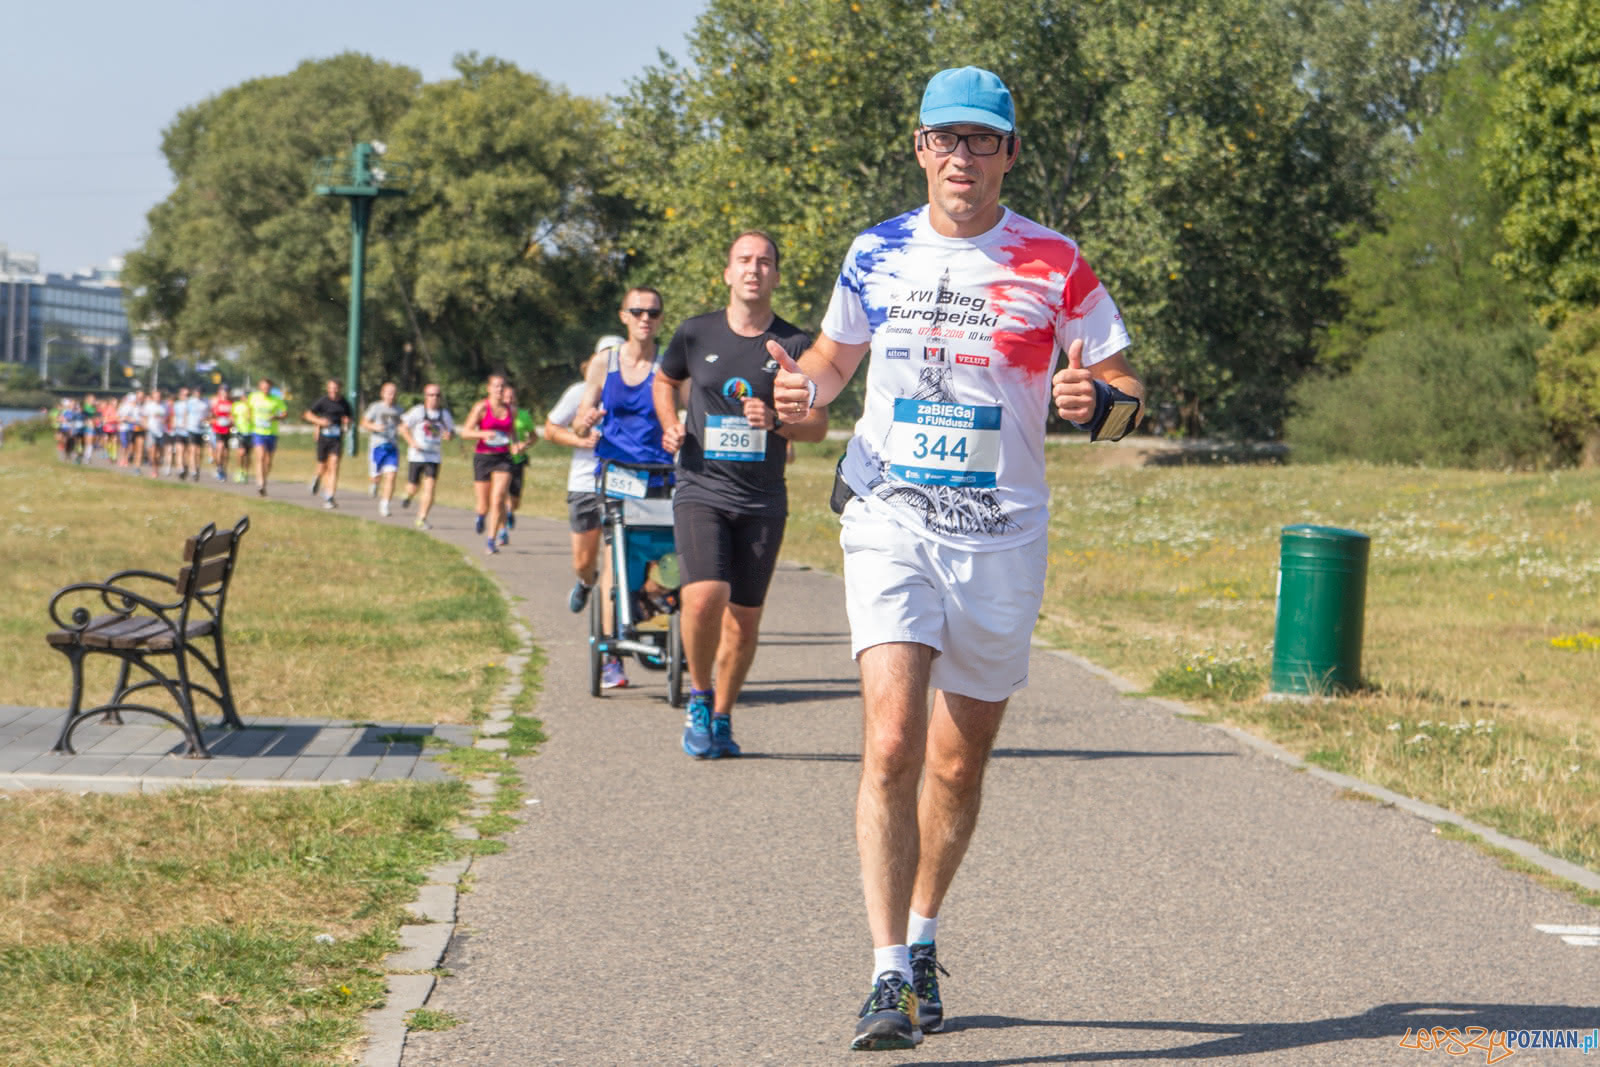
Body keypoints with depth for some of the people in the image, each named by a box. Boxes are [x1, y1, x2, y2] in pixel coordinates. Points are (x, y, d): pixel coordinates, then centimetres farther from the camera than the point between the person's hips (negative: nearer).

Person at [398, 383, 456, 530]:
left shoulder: (444, 414, 3)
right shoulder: (418, 411, -6)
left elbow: (452, 431, 14)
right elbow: (403, 428, -4)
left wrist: (449, 434, -10)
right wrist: (412, 442, -18)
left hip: (433, 457, 2)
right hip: (416, 455, -2)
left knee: (430, 488, -10)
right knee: (413, 487, 1)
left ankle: (421, 519, -2)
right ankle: (408, 496, 39)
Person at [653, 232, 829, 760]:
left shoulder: (794, 345, 0)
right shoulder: (696, 334, 2)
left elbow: (819, 424, 4)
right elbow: (664, 381, 22)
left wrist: (777, 422, -15)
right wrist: (670, 426, 3)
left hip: (763, 500, 1)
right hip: (701, 489, -1)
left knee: (744, 618, 7)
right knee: (705, 596, -21)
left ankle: (721, 718, 27)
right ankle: (699, 695, 4)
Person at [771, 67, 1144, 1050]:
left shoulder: (1055, 265, -1)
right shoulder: (877, 254, 6)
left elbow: (1126, 393, 2)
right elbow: (838, 355, 21)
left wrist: (1095, 400, -22)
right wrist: (805, 388, -2)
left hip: (1002, 536, 0)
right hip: (891, 523, 0)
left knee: (959, 763, 10)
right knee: (891, 743, -17)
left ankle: (922, 942, 33)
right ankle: (890, 978, -17)